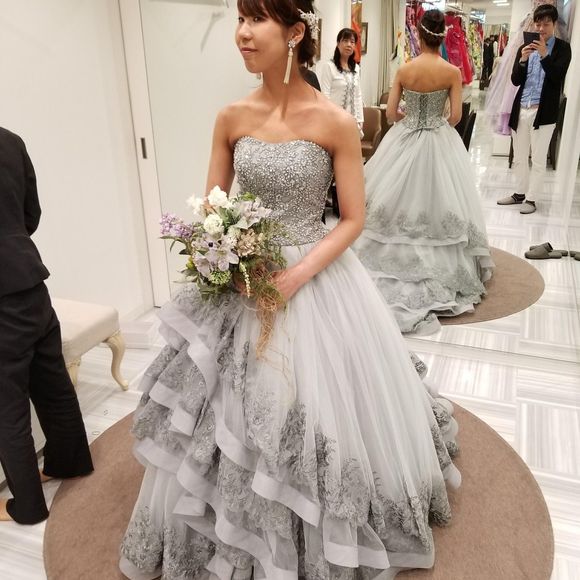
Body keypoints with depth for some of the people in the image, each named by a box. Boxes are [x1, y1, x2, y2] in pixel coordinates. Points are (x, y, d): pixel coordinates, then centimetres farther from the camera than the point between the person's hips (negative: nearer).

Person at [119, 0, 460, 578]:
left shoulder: (335, 122, -10)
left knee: (311, 415, 9)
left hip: (315, 281, -3)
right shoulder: (232, 118, 0)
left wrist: (295, 276, -19)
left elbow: (352, 220, -7)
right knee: (231, 419, 13)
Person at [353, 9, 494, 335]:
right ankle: (441, 268, 17)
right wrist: (436, 122, 12)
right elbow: (456, 117, -9)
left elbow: (391, 112, -4)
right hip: (440, 143, -1)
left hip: (405, 141, 1)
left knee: (399, 199, 12)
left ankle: (395, 259, 21)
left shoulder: (404, 70, -5)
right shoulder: (452, 72, -9)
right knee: (439, 200, 9)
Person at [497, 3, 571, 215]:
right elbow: (515, 81, 3)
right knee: (519, 157, 13)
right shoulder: (525, 47, 10)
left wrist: (544, 55, -22)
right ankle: (520, 193, 26)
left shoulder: (562, 48, 0)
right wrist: (522, 60, -14)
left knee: (538, 159, 1)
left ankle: (531, 198, 9)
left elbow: (558, 77, -12)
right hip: (521, 109, 4)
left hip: (544, 111, -4)